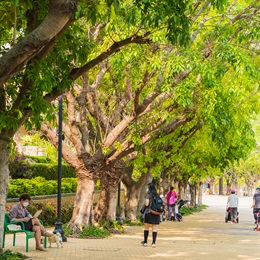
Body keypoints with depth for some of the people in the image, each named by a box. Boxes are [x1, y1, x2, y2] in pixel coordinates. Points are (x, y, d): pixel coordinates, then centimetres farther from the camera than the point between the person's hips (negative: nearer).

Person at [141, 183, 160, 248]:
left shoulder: (148, 194, -7)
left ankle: (145, 242, 15)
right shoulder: (157, 195, 8)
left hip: (149, 212, -4)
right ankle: (154, 242, -1)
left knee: (146, 228, 8)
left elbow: (147, 204, -13)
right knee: (154, 228, 3)